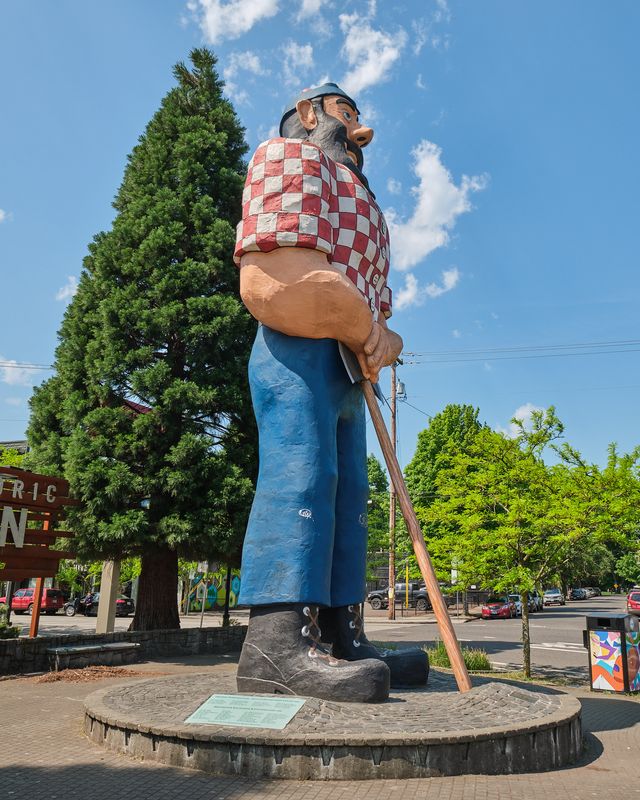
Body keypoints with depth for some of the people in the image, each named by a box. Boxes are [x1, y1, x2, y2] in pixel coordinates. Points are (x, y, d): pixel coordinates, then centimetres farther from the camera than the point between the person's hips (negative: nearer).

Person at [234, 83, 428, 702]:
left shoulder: (357, 194, 37)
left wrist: (383, 338, 3)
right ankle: (278, 639, -24)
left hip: (349, 362, 9)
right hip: (301, 351, -9)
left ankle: (340, 637, 2)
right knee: (300, 474, -21)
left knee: (347, 494, 1)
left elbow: (372, 298, 27)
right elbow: (283, 273, -11)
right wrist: (366, 332, -8)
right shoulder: (291, 153, 10)